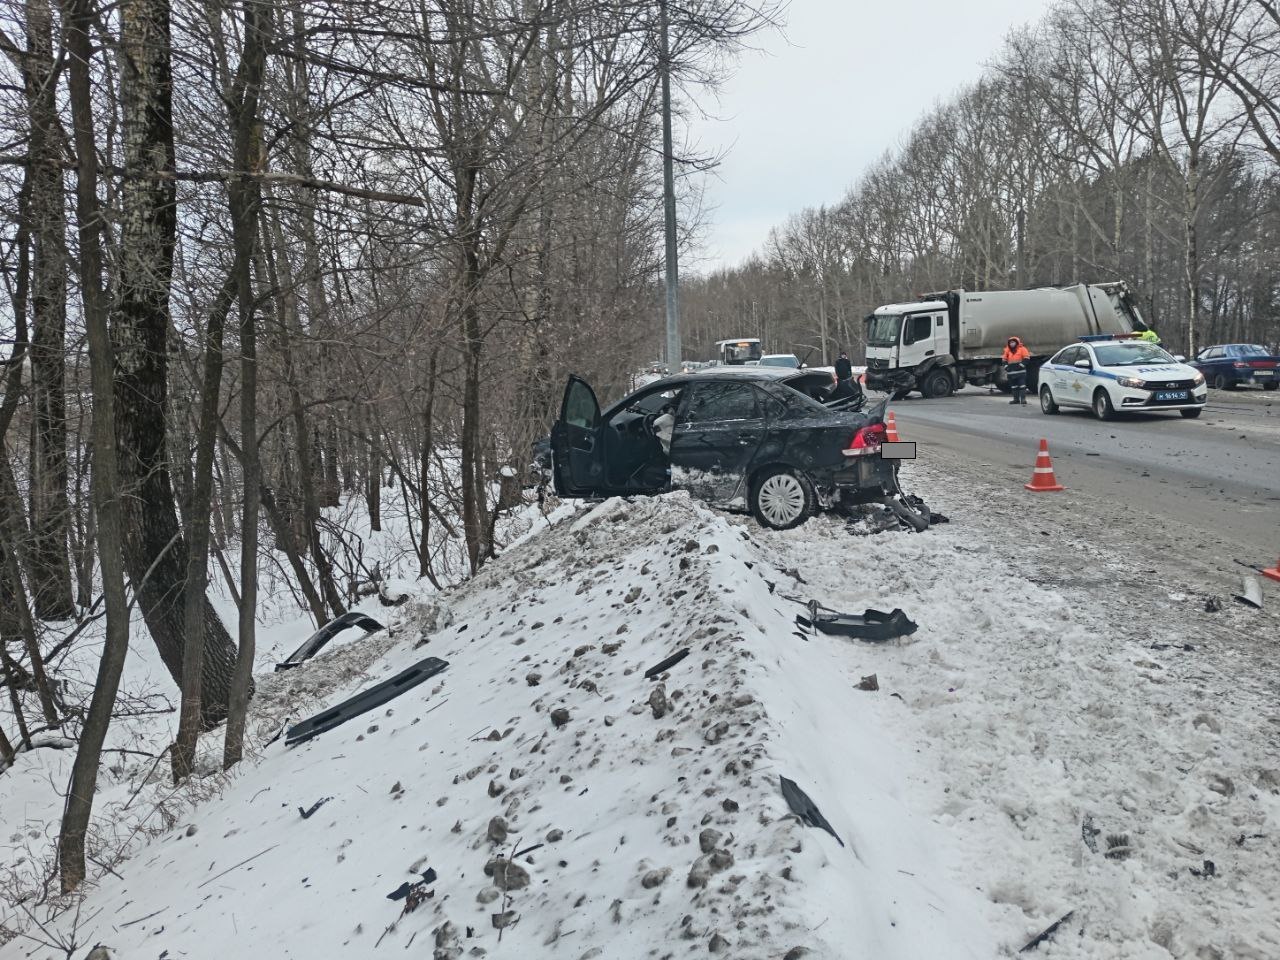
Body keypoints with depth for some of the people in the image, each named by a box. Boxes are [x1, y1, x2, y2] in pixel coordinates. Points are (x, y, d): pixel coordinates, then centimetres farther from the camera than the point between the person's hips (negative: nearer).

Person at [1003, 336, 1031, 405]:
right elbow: (1005, 359, 19)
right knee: (1014, 386, 11)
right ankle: (1016, 399, 20)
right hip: (1011, 371, 6)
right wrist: (1006, 367, 5)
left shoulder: (1021, 348, -3)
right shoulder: (1007, 350, 12)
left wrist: (1021, 365, -14)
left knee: (1022, 385, -10)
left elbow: (1026, 358, -5)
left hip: (1020, 371, -6)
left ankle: (1023, 399, -13)